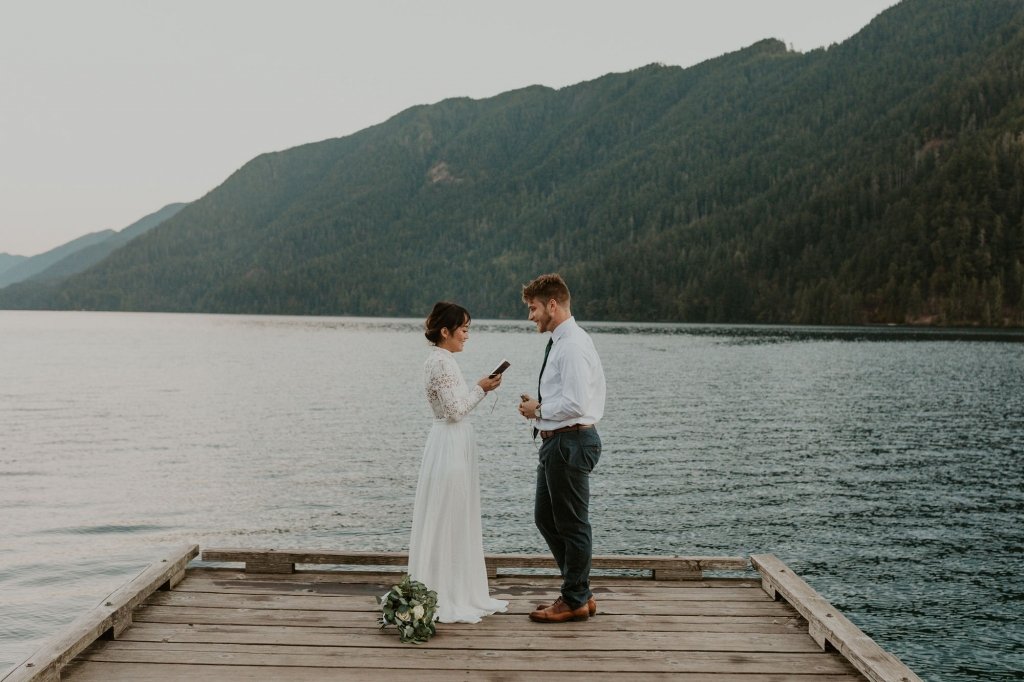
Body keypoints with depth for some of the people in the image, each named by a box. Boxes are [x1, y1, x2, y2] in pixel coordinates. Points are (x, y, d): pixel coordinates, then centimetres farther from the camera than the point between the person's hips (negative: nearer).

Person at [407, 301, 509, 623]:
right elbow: (455, 409, -19)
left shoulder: (442, 359, 14)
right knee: (447, 521, -4)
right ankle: (445, 601, 4)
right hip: (450, 444, -10)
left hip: (456, 444, 10)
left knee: (459, 521, 14)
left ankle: (463, 595, 23)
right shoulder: (441, 361, -16)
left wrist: (480, 388, 11)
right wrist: (481, 389, -8)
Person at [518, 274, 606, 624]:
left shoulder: (572, 345, -19)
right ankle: (580, 592, 28)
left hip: (570, 442, -11)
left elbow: (575, 403, -25)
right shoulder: (561, 342, 14)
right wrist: (539, 407, 7)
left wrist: (539, 410, -12)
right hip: (558, 442, 11)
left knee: (572, 525, 2)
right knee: (546, 518, 18)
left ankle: (575, 602, 15)